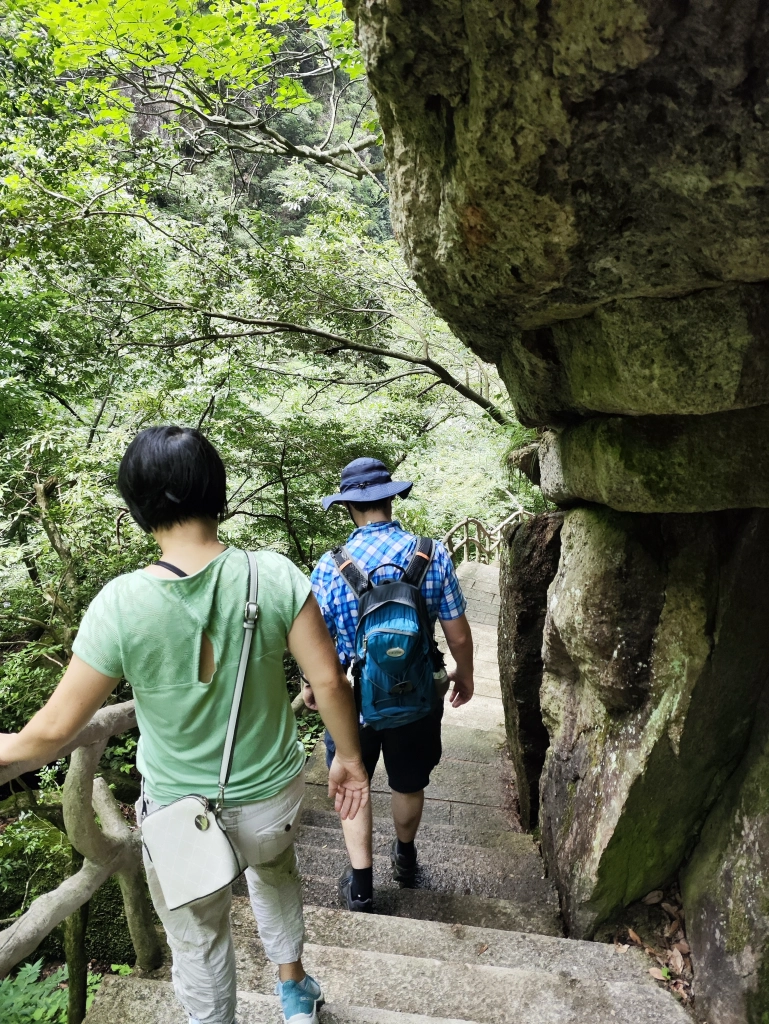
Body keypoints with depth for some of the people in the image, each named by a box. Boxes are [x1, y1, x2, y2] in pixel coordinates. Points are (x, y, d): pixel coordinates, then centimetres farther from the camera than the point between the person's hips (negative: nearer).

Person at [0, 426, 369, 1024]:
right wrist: (350, 757, 1)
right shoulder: (274, 575, -21)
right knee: (275, 870, 36)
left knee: (199, 937, 26)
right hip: (274, 793, 3)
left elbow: (56, 728, -13)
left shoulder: (120, 604, -24)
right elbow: (329, 680, -16)